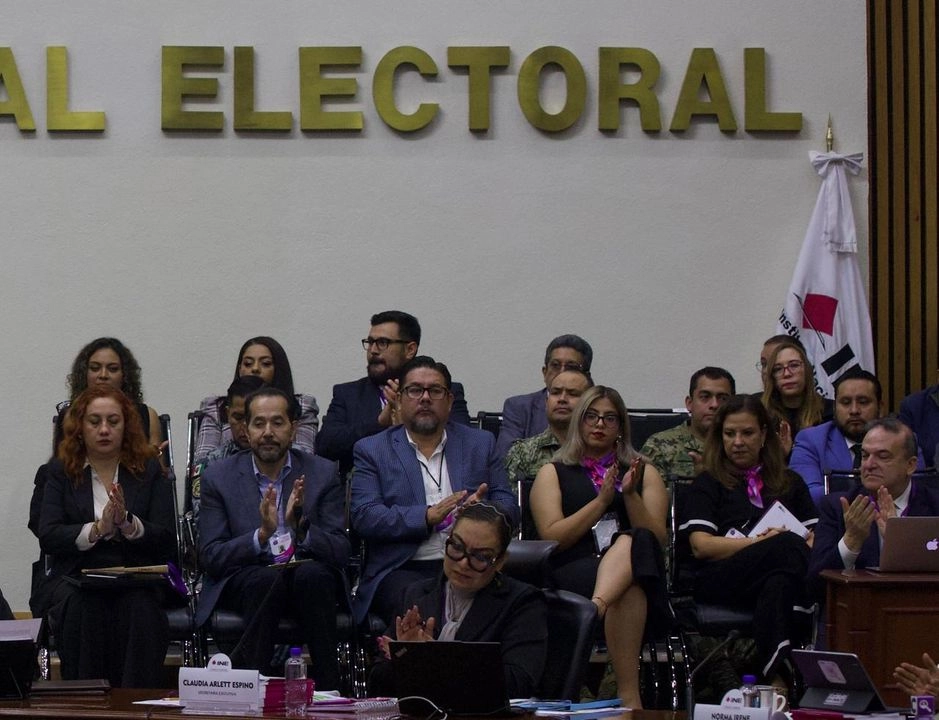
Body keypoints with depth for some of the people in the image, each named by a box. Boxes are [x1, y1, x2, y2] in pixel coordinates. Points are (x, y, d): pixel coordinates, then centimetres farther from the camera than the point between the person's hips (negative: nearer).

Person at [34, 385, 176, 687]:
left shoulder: (149, 471, 12)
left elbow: (167, 540, 2)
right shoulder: (61, 472, 11)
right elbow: (48, 537, -2)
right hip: (75, 580, 0)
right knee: (80, 607, -34)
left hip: (136, 584, 0)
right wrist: (98, 529, -17)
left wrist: (128, 524, -17)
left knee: (138, 608, -34)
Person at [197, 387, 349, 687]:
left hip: (308, 577, 1)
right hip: (242, 582, -1)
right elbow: (211, 558, -5)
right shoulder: (218, 477, 3)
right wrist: (262, 534, -22)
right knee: (268, 579, -35)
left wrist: (301, 528, -22)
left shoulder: (323, 474, 4)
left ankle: (328, 691, -29)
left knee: (311, 574, -34)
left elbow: (341, 553, -2)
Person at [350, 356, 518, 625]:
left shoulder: (480, 444, 19)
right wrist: (427, 516, -15)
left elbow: (509, 507, 14)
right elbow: (364, 517, -1)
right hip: (403, 570, -2)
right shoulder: (372, 450, 12)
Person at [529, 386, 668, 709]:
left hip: (636, 571, 1)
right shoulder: (553, 473, 21)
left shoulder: (645, 473, 25)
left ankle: (597, 606, -63)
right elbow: (552, 537, 4)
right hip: (573, 571, -1)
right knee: (628, 591, -39)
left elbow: (656, 539, 10)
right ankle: (628, 694, -49)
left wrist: (630, 495, -5)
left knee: (630, 543, -38)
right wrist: (603, 499, -3)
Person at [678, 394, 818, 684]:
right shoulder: (708, 484, 21)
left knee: (778, 583, -39)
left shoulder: (790, 483, 32)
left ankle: (776, 670, -54)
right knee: (788, 546, -36)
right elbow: (700, 545, 4)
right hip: (716, 579, -3)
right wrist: (760, 542, -9)